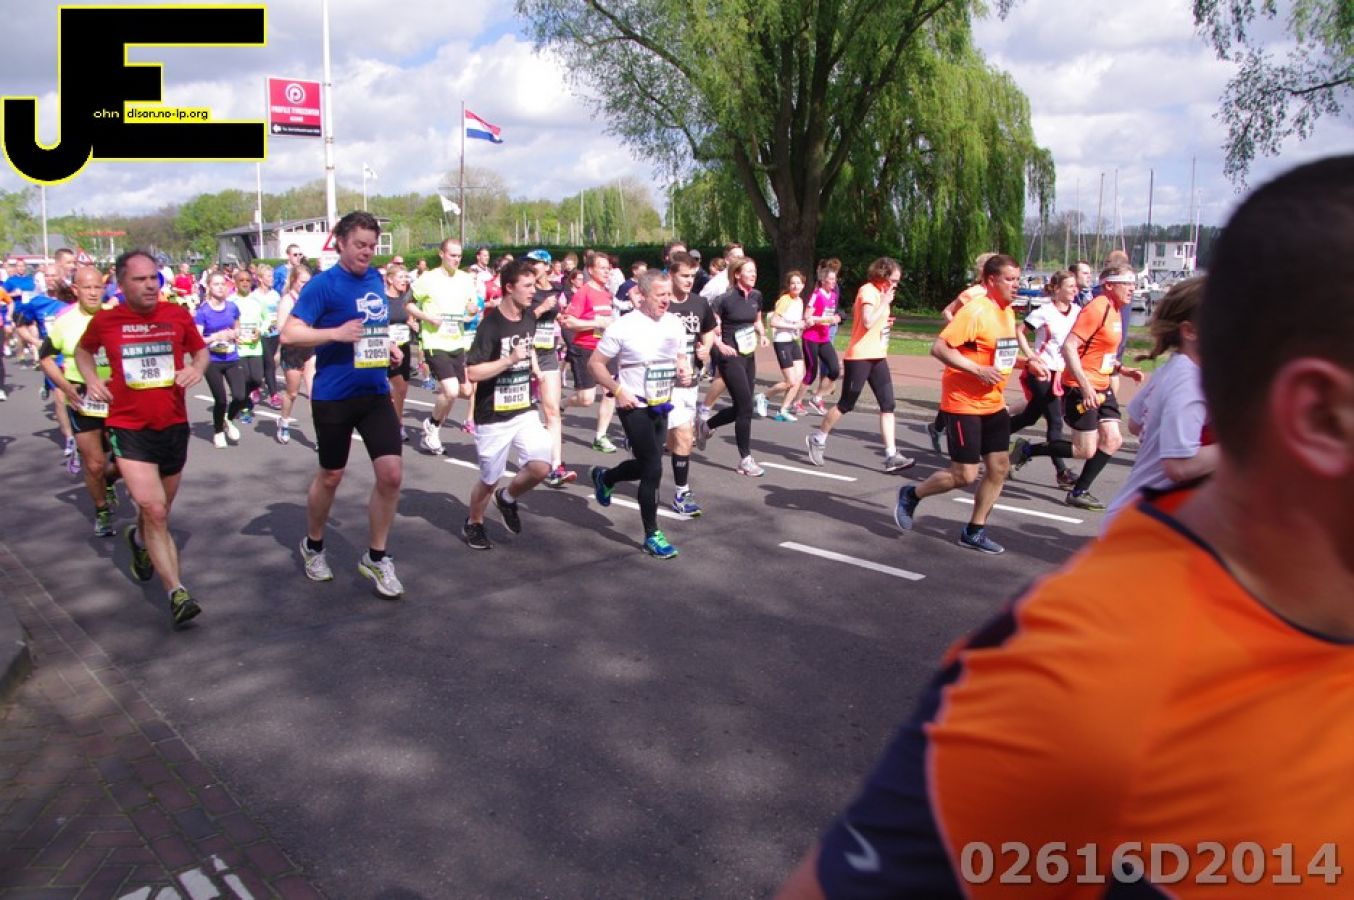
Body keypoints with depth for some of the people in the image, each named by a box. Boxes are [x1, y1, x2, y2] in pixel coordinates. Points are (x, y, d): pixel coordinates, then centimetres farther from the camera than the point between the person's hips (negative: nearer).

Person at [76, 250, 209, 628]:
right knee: (154, 510, -17)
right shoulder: (104, 320, -2)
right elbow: (83, 351, 18)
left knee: (159, 510, 20)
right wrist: (92, 379, 0)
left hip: (173, 426, 3)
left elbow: (201, 350, 15)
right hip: (129, 429, -3)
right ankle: (177, 593, -13)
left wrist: (197, 367, -7)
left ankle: (139, 538, 55)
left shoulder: (178, 315, -1)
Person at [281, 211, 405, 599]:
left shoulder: (376, 280, 8)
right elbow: (289, 334, -14)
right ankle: (313, 546, 37)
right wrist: (337, 333, -25)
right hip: (333, 396, -5)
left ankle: (376, 557, 11)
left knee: (391, 473, -5)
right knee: (331, 476, 11)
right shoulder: (324, 284, -10)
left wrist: (388, 347, 6)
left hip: (375, 392, 5)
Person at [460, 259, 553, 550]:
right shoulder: (491, 324, -17)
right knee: (489, 479, 7)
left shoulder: (529, 318, 4)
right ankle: (473, 524, 35)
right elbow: (473, 372, -22)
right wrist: (510, 359, -27)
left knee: (541, 467, -11)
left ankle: (508, 498, 19)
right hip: (493, 416, -5)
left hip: (524, 411, 5)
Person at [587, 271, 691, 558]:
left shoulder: (675, 324, 1)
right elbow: (595, 363, -8)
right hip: (635, 408, -6)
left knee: (644, 465, 18)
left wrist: (685, 372, -6)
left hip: (662, 407, 6)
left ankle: (604, 478, 49)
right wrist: (618, 391, -19)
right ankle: (652, 535, 5)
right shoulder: (623, 327, -15)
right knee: (653, 470, -9)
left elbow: (681, 357, 17)